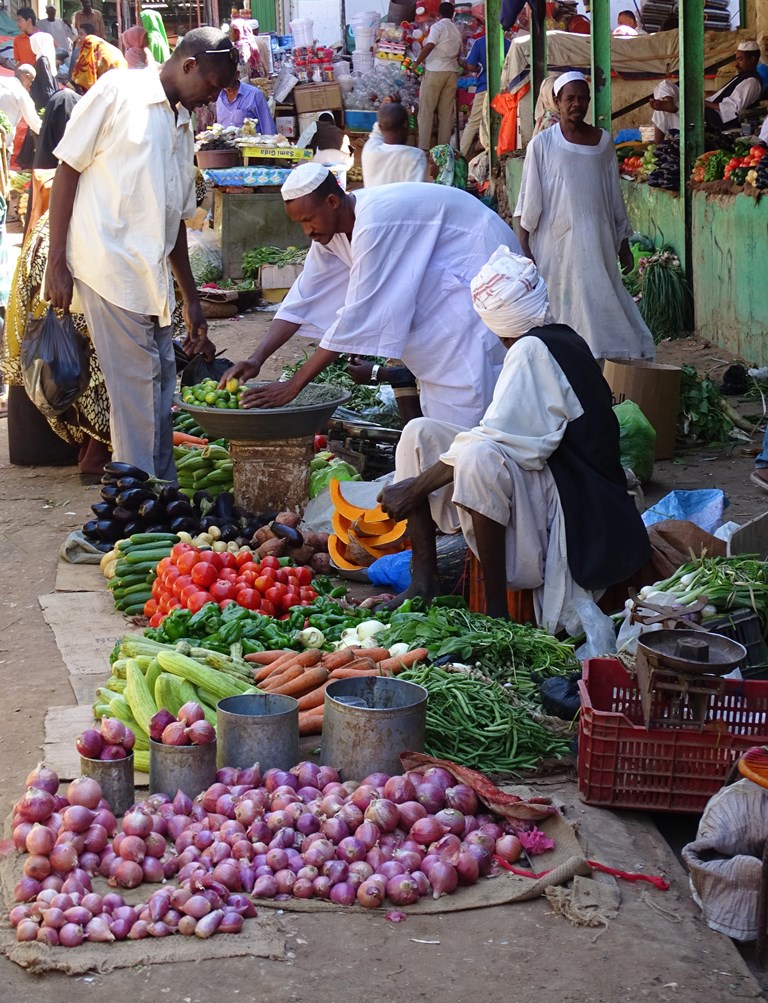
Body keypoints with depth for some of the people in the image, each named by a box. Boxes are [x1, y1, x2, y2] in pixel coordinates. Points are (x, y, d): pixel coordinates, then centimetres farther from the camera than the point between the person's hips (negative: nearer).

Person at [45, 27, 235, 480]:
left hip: (152, 274, 8)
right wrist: (57, 263, -10)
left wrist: (192, 300, 26)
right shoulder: (118, 91, -3)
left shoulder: (183, 125, 19)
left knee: (161, 387, 11)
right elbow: (67, 171, -5)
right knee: (135, 391, -7)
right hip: (109, 267, -8)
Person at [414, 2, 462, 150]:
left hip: (435, 71, -5)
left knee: (426, 110, -2)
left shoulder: (438, 26, -6)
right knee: (447, 111, 6)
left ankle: (423, 147, -7)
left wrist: (417, 63, -6)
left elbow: (429, 46, -17)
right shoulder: (457, 30, 13)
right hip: (452, 71, 6)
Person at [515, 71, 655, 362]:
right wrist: (524, 249, -6)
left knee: (600, 303, -1)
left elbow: (614, 196, 14)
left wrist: (623, 244, 14)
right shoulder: (541, 144, 0)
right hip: (556, 243, -3)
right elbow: (529, 200, 0)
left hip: (597, 242, 3)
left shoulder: (603, 141, 9)